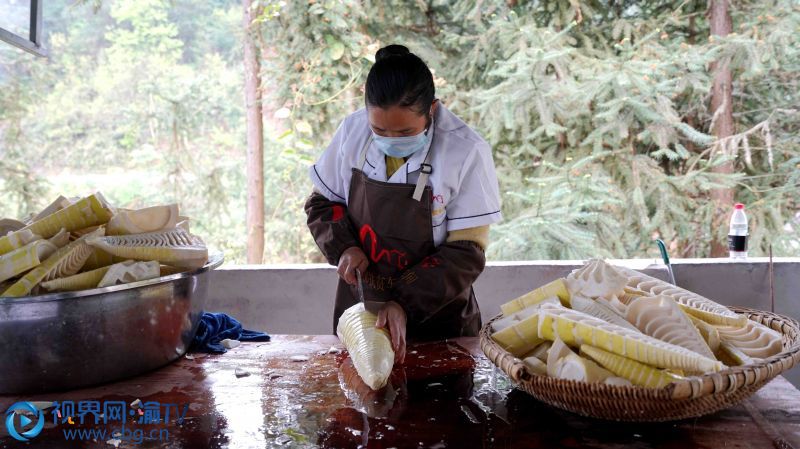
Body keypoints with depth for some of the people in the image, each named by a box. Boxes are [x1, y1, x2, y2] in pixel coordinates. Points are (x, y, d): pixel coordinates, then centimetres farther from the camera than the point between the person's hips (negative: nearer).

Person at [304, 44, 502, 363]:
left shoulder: (466, 152, -19)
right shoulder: (353, 131, -9)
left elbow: (465, 253, -16)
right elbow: (322, 202, 5)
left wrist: (405, 306, -25)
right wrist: (343, 247, -14)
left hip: (437, 317, -3)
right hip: (358, 304, 3)